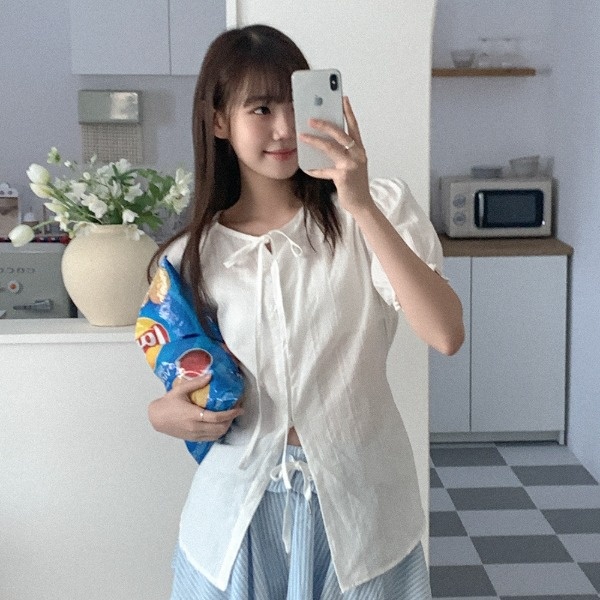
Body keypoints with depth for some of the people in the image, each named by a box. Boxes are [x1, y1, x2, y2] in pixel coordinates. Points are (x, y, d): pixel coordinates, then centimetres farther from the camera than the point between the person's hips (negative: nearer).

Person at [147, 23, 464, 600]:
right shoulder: (193, 257, 1)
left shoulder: (379, 208, -8)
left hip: (357, 503, -2)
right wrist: (163, 415, -8)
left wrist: (362, 205, -27)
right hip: (240, 513, 2)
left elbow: (446, 334, -22)